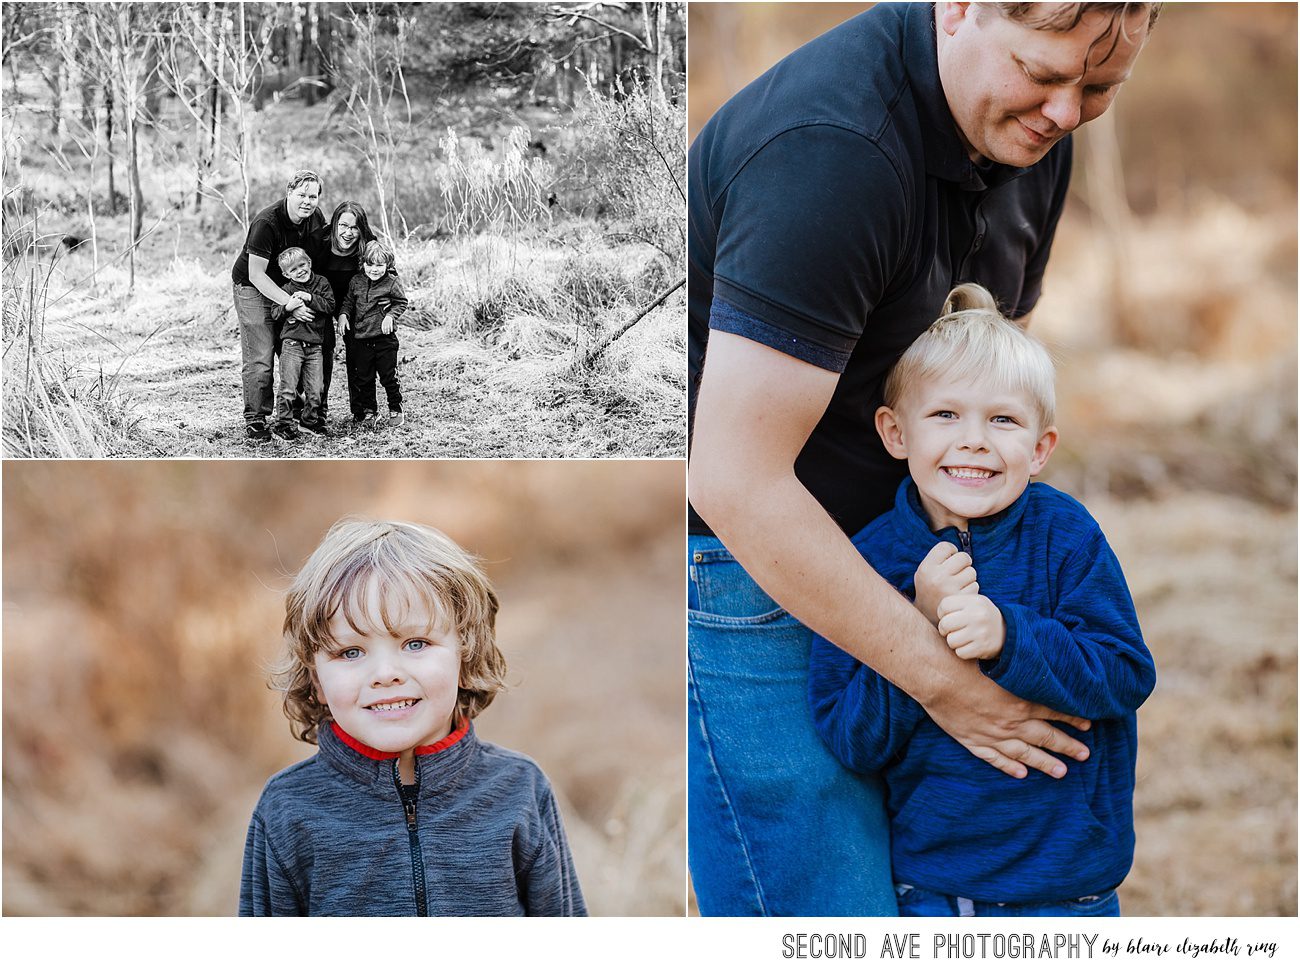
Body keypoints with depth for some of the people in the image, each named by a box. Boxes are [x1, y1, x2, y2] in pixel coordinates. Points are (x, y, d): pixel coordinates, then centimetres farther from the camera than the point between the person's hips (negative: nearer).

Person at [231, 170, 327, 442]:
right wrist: (287, 301, -32)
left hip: (289, 287, 7)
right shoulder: (266, 223, -27)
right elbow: (256, 274, -25)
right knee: (260, 358, -11)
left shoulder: (315, 218, -6)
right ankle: (254, 420, -6)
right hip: (253, 288, -7)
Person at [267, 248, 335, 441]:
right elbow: (274, 313, -3)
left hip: (315, 345, 2)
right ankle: (283, 424, 1)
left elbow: (330, 305, -5)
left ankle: (309, 421, 24)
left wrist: (310, 298, -16)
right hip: (292, 343, -2)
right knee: (288, 388, -5)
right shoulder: (287, 289, 1)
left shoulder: (322, 283, 6)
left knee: (314, 389, 7)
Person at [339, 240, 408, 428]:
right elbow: (348, 301, 15)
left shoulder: (392, 283, -6)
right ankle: (369, 411, 21)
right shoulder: (356, 282, 5)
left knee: (389, 376, 2)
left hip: (385, 337, -4)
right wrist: (343, 314, -3)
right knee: (363, 377, 9)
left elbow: (401, 302, 2)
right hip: (361, 338, 4)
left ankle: (395, 410, 15)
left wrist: (391, 315, -13)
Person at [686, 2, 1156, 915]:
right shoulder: (830, 150, -28)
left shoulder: (1034, 133, 1)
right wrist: (941, 678, -22)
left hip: (872, 554, 8)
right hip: (734, 559, -8)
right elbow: (737, 482, -29)